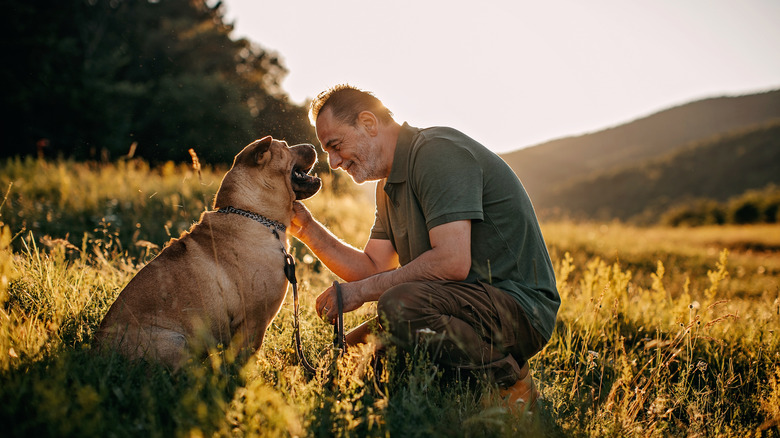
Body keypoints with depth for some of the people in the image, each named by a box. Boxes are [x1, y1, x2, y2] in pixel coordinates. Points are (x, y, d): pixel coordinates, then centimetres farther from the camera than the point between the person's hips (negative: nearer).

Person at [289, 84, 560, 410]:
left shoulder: (438, 151, -16)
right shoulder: (390, 183, 15)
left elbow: (452, 262, -27)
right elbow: (372, 269, 12)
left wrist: (362, 291, -19)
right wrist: (307, 227, 4)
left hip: (519, 309, -10)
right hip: (471, 302, 10)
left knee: (399, 307, -33)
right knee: (353, 348, 9)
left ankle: (510, 381, -13)